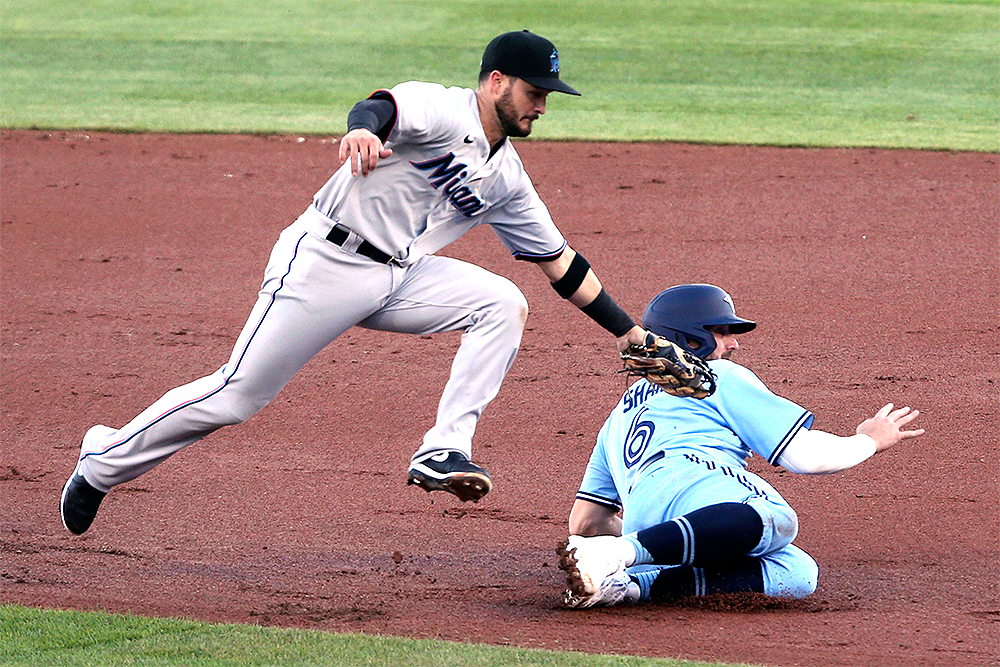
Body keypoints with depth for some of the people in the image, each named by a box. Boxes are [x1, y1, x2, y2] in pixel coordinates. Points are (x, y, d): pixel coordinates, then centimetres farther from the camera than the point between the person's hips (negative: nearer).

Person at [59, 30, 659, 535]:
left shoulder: (507, 176, 11)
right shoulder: (441, 111, -14)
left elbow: (559, 259, 19)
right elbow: (384, 106, -36)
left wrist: (627, 329, 17)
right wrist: (363, 126, -61)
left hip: (399, 277, 8)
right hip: (323, 263, -7)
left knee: (504, 304, -12)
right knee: (236, 397, -8)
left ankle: (443, 451, -17)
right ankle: (105, 461, 11)